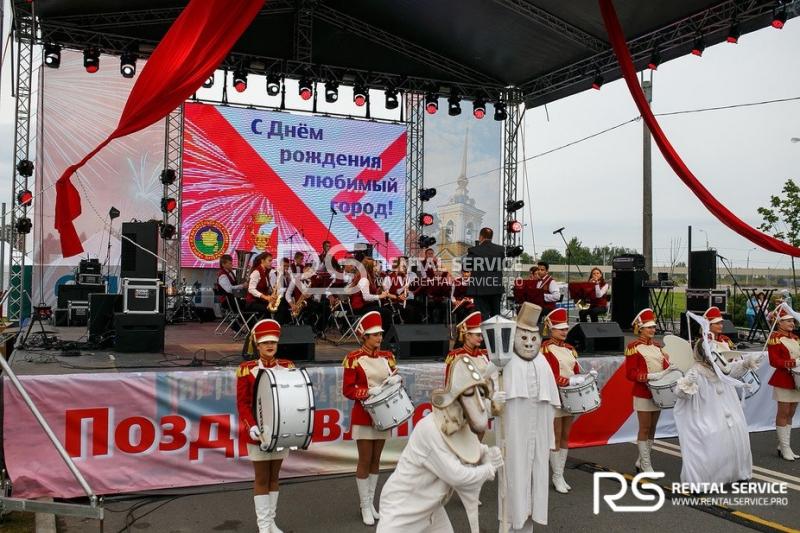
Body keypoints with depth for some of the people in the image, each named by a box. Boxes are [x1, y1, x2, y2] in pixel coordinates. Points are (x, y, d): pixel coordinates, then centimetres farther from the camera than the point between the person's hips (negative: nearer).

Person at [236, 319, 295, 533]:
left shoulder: (288, 367, 3)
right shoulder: (246, 369, -5)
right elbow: (242, 403, -7)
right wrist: (251, 426, -19)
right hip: (259, 431, -3)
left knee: (274, 476, 12)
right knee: (262, 478, 3)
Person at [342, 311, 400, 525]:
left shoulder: (387, 356, 5)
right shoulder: (353, 358, -10)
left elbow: (395, 376, 13)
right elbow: (347, 390, -12)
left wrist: (396, 378, -10)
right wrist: (369, 392, -25)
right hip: (363, 416, -5)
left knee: (376, 460, 12)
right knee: (365, 461, 0)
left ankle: (371, 503, 24)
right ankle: (365, 507, 13)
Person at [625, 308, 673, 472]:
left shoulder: (657, 346, 12)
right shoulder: (634, 347, -9)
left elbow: (665, 366, 17)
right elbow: (630, 373, -15)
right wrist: (650, 377, -26)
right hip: (643, 394, -7)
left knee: (652, 428, 12)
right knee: (645, 428, -2)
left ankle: (641, 461, 23)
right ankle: (646, 465, 7)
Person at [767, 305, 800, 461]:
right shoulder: (775, 338, -9)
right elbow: (774, 361, -16)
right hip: (783, 380, -7)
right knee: (783, 413, -2)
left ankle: (783, 446, 18)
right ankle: (784, 448, 4)